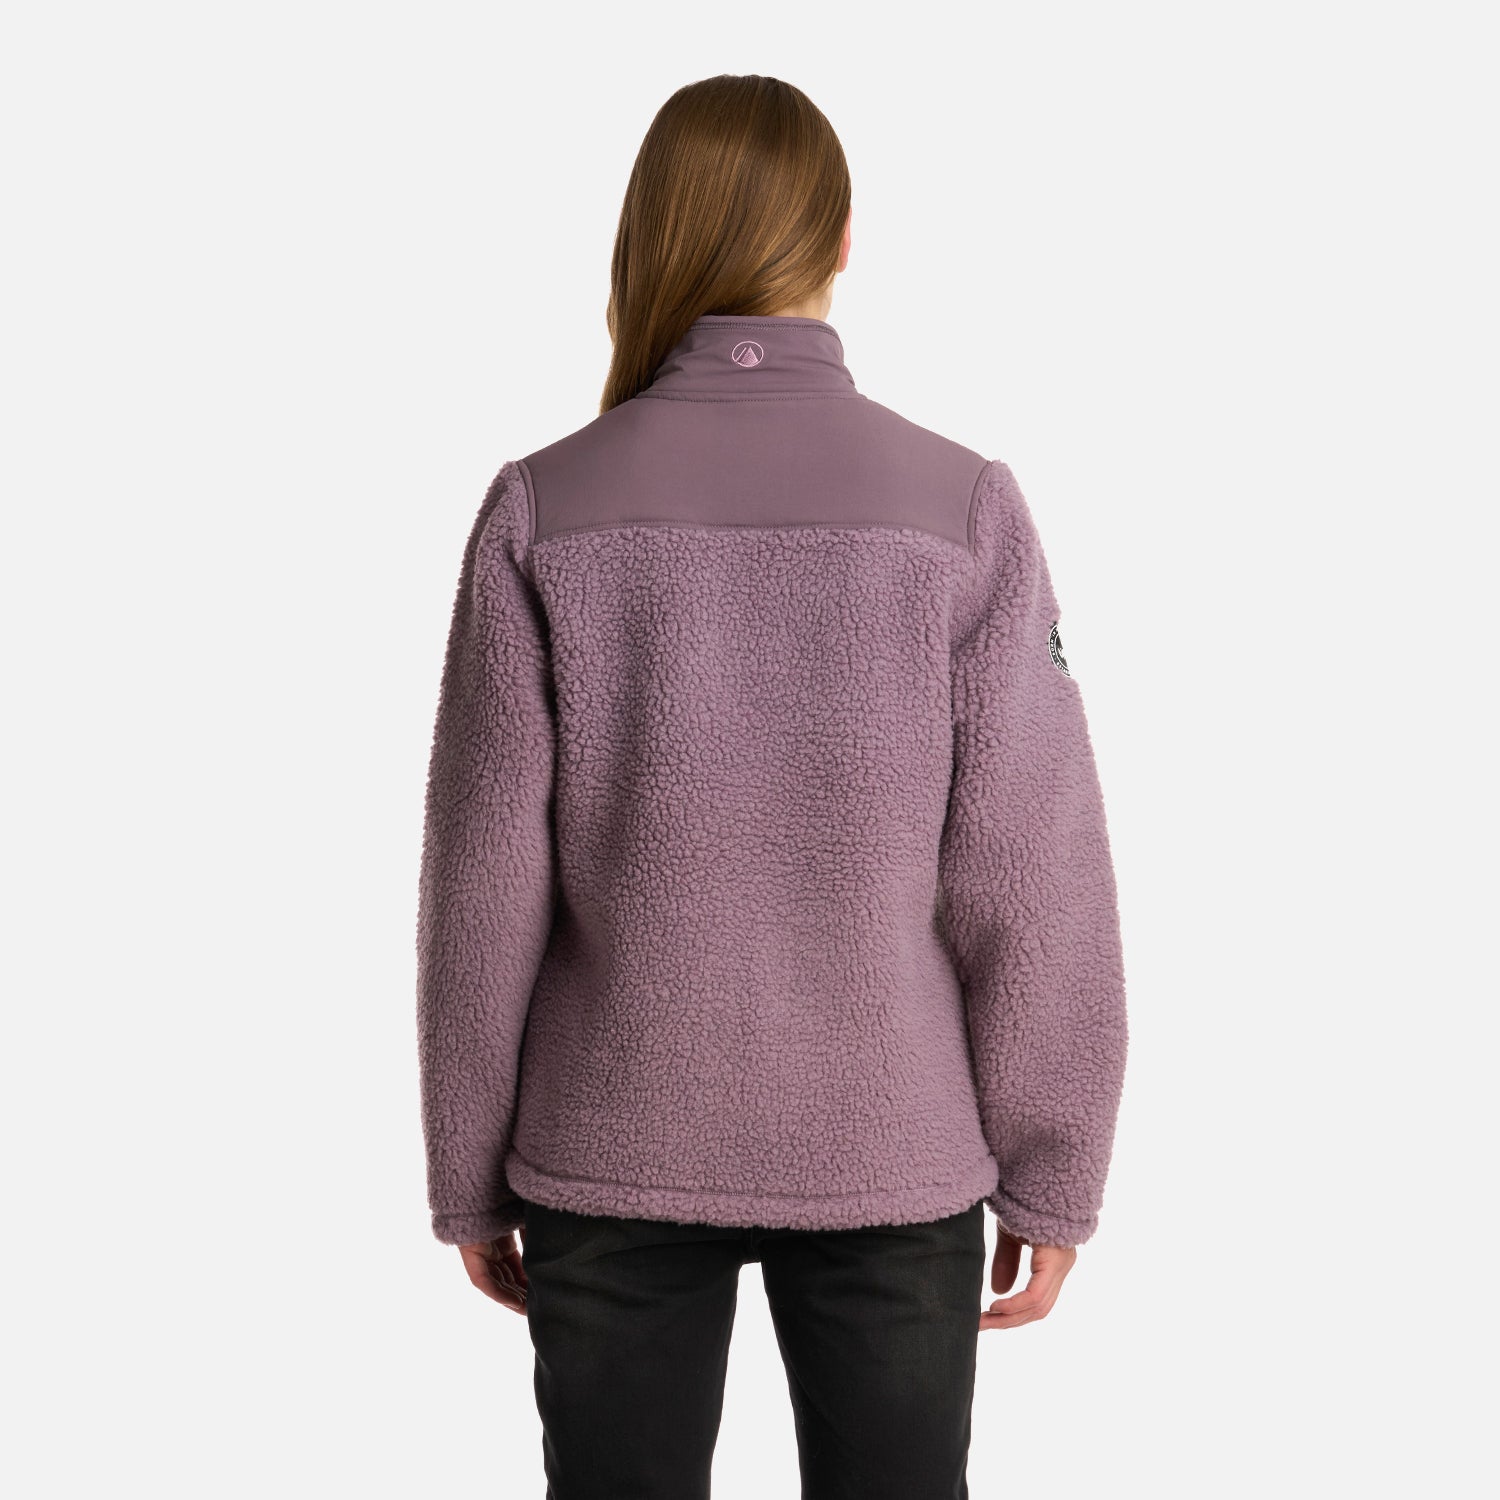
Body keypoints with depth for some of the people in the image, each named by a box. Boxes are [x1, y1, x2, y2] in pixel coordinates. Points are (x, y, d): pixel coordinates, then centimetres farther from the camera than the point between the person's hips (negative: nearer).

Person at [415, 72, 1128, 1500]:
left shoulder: (546, 509, -9)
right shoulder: (963, 510, -10)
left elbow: (485, 883, -7)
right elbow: (1030, 882, -9)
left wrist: (468, 1172, 5)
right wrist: (1051, 1172, 3)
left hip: (612, 1159, 1)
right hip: (892, 1159, 0)